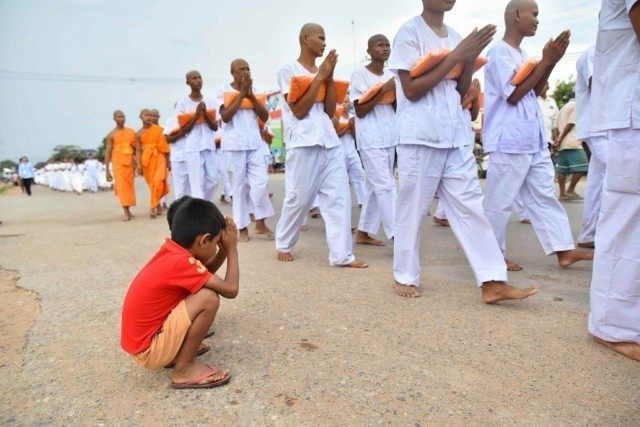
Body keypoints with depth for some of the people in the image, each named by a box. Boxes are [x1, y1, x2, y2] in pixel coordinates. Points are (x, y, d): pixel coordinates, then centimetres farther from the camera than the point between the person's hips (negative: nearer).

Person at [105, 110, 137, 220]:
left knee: (129, 186, 7)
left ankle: (128, 210, 18)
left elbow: (136, 149, 15)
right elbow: (108, 152, -1)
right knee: (121, 186, -11)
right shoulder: (111, 135, 0)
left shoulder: (131, 132, 9)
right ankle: (126, 213, -15)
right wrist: (107, 170, -5)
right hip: (118, 162, -3)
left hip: (130, 162, 3)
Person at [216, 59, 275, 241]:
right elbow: (225, 117, -12)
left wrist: (251, 95, -4)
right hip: (235, 143, -3)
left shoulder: (254, 90, 13)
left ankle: (260, 222, 10)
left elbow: (265, 117, 5)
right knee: (240, 185, 1)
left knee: (261, 182, -4)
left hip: (254, 142, 3)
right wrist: (242, 93, -9)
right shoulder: (223, 89, 2)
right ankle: (243, 227, 10)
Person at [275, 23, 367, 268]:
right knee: (298, 199, 1)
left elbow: (330, 111, 12)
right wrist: (320, 76, -8)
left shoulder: (322, 71, 18)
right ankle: (283, 244, 24)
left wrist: (330, 77, 3)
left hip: (330, 142, 6)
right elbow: (299, 111, -10)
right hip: (304, 143, -6)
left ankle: (341, 254, 1)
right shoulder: (289, 71, 1)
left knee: (339, 197, -2)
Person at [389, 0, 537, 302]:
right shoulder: (409, 32, -2)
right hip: (420, 137, -6)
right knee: (412, 209, 1)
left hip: (456, 137, 6)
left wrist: (471, 58, 0)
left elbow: (461, 91, 17)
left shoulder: (454, 35, 17)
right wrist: (455, 56, -11)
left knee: (470, 205, 1)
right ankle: (405, 276, 16)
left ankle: (492, 282, 4)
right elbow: (411, 90, -11)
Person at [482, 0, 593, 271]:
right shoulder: (499, 52, -9)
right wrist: (546, 61, -10)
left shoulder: (521, 54, 17)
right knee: (499, 201, -1)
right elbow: (513, 95, -15)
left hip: (534, 141, 9)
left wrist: (552, 62, 7)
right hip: (508, 142, -9)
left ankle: (564, 251, 15)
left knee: (544, 195, 9)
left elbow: (535, 92, 20)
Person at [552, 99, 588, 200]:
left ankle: (562, 193, 4)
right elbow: (570, 124, -11)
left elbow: (556, 126, 16)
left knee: (562, 169, 5)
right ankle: (570, 190, -6)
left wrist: (558, 139, 6)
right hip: (572, 143, -9)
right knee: (581, 167, -6)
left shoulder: (564, 107, 25)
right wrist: (560, 139, -10)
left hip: (562, 144, 9)